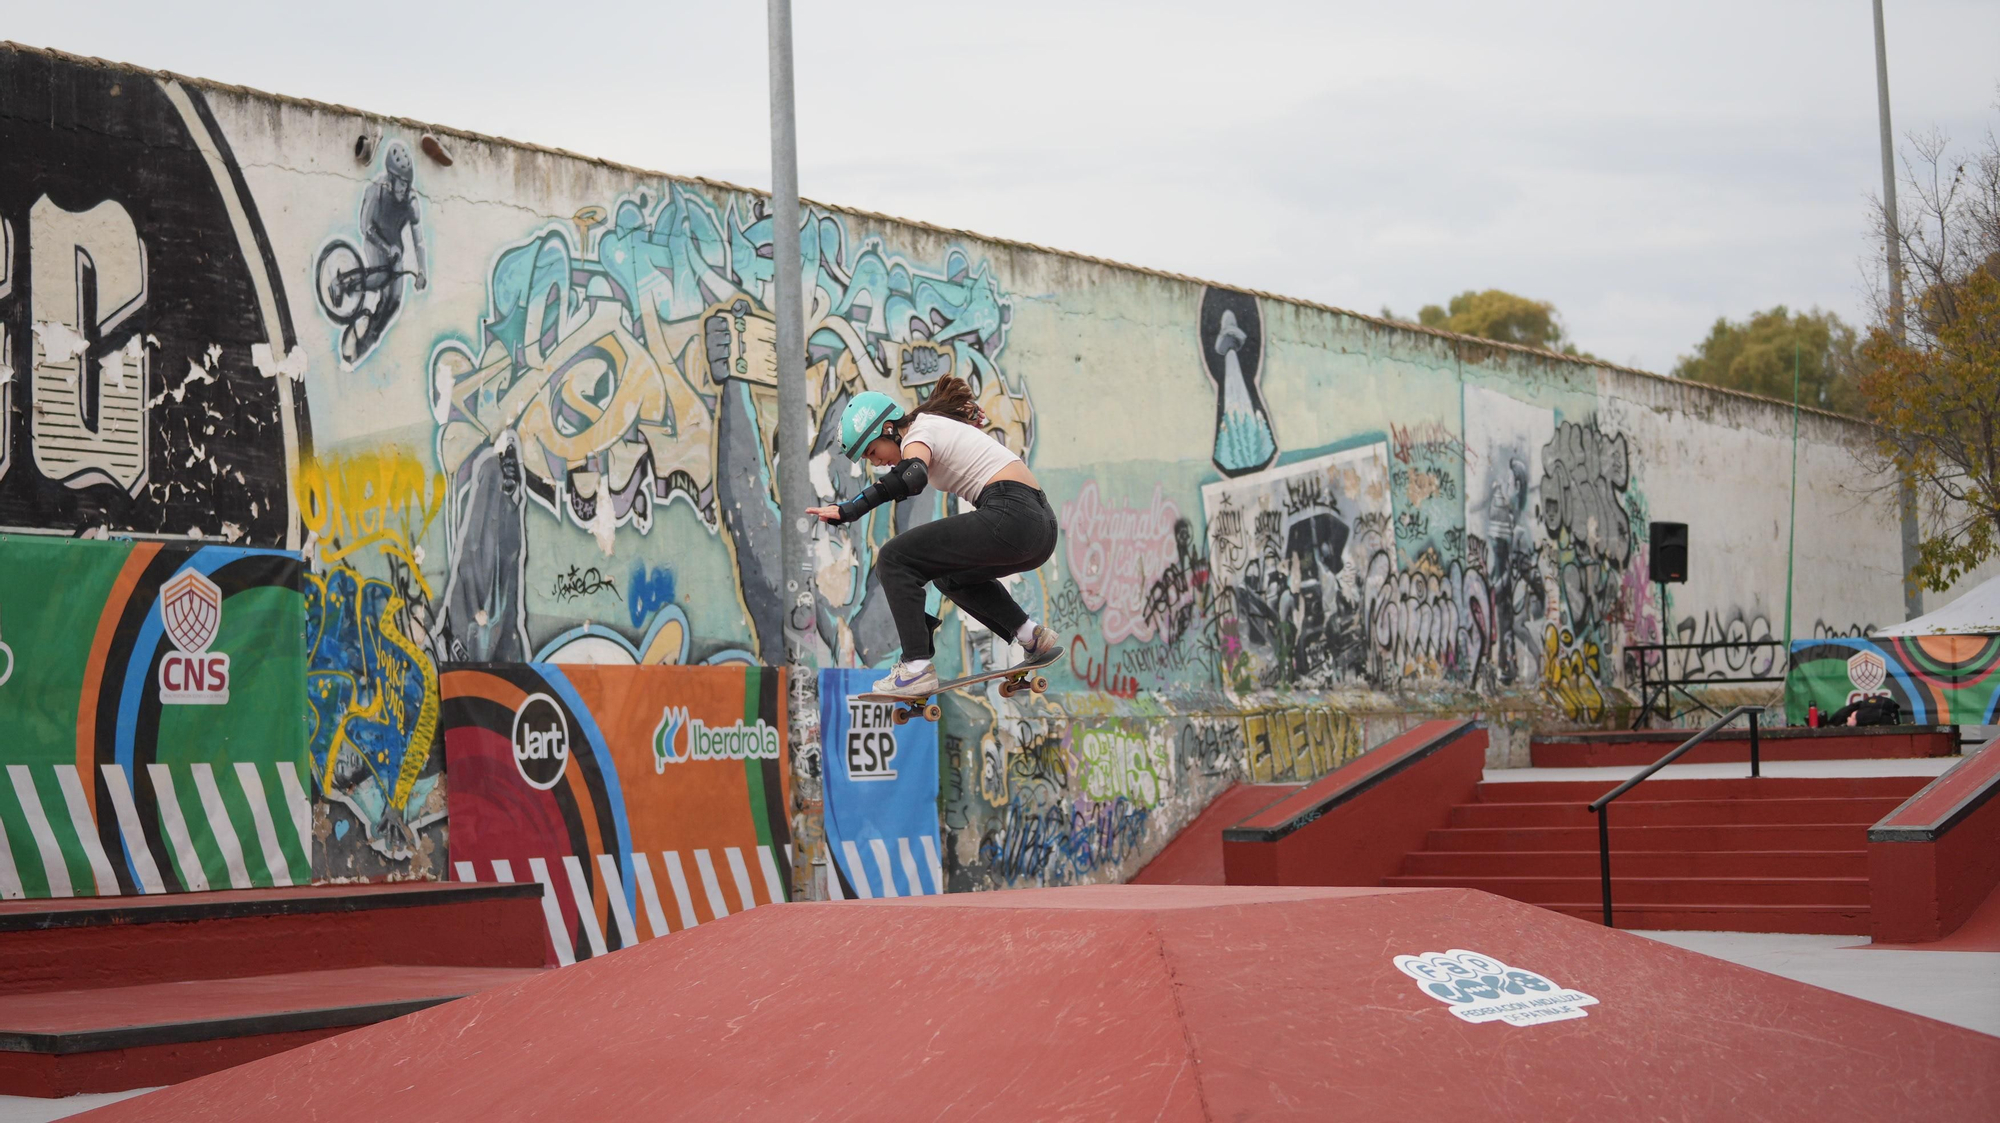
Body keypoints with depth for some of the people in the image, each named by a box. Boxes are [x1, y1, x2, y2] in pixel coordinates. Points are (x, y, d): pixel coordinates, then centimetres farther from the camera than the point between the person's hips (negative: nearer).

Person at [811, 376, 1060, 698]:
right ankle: (1033, 638, 22)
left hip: (1010, 515, -10)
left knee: (894, 560, -6)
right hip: (1041, 525, 10)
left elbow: (913, 476, -25)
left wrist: (849, 510, -28)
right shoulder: (938, 423, 23)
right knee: (951, 574, 33)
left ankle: (916, 670, -14)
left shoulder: (918, 432, -4)